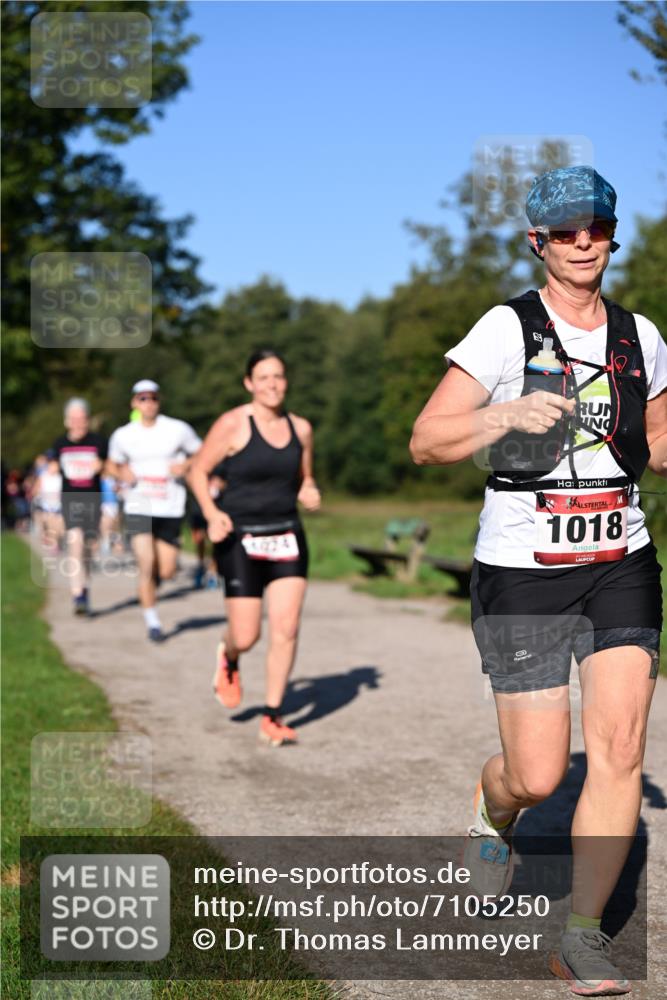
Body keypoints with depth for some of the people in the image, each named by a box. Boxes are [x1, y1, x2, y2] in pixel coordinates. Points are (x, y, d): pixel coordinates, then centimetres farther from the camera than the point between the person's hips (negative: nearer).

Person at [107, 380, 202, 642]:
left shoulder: (178, 430, -2)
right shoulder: (123, 435, 2)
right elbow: (112, 465, 17)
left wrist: (186, 465, -10)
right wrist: (122, 473, -5)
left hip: (170, 509, 1)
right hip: (138, 508, 0)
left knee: (166, 572, 2)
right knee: (146, 565, -13)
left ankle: (152, 577, 40)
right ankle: (152, 621, 4)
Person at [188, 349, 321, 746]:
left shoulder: (300, 428, 6)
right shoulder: (232, 424, -8)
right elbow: (198, 472, -2)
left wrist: (310, 493, -4)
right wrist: (212, 514, -17)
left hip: (287, 537, 4)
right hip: (242, 539, -4)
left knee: (287, 629, -6)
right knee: (246, 636, -3)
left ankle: (272, 718, 5)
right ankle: (229, 660, 36)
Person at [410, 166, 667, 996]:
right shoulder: (506, 329, -7)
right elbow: (425, 442, -12)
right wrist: (507, 415, -28)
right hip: (522, 571, -3)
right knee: (537, 776, -1)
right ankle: (492, 814, 37)